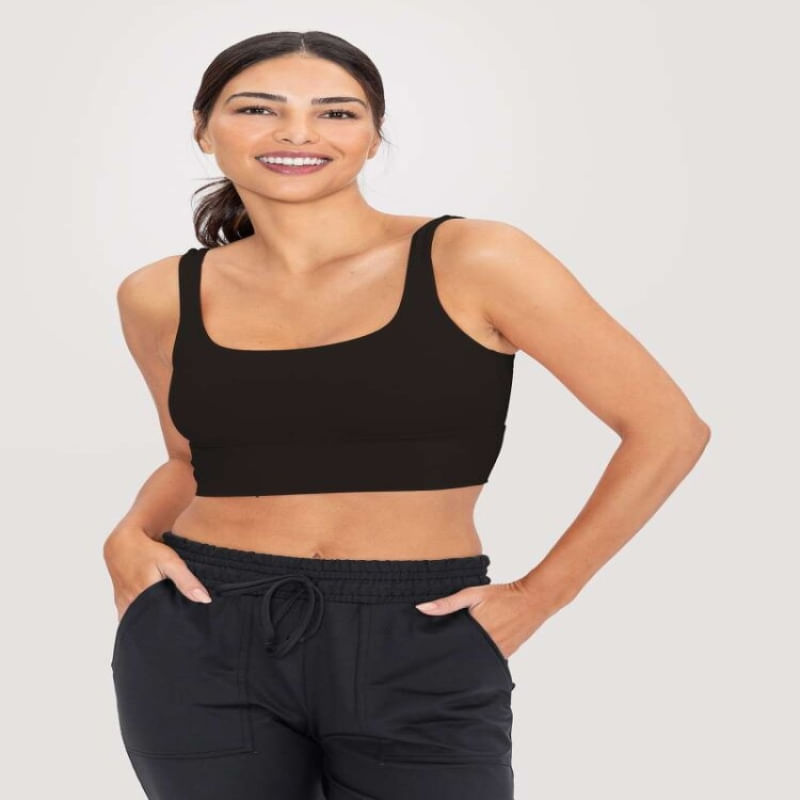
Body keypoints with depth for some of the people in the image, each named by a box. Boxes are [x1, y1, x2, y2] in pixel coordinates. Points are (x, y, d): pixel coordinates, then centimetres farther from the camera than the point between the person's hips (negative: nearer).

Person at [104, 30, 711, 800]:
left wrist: (539, 595, -3)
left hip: (418, 653, -2)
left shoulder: (471, 261, -8)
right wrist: (130, 535, 1)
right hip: (201, 639, 3)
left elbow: (666, 429, -4)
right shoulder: (161, 294, 3)